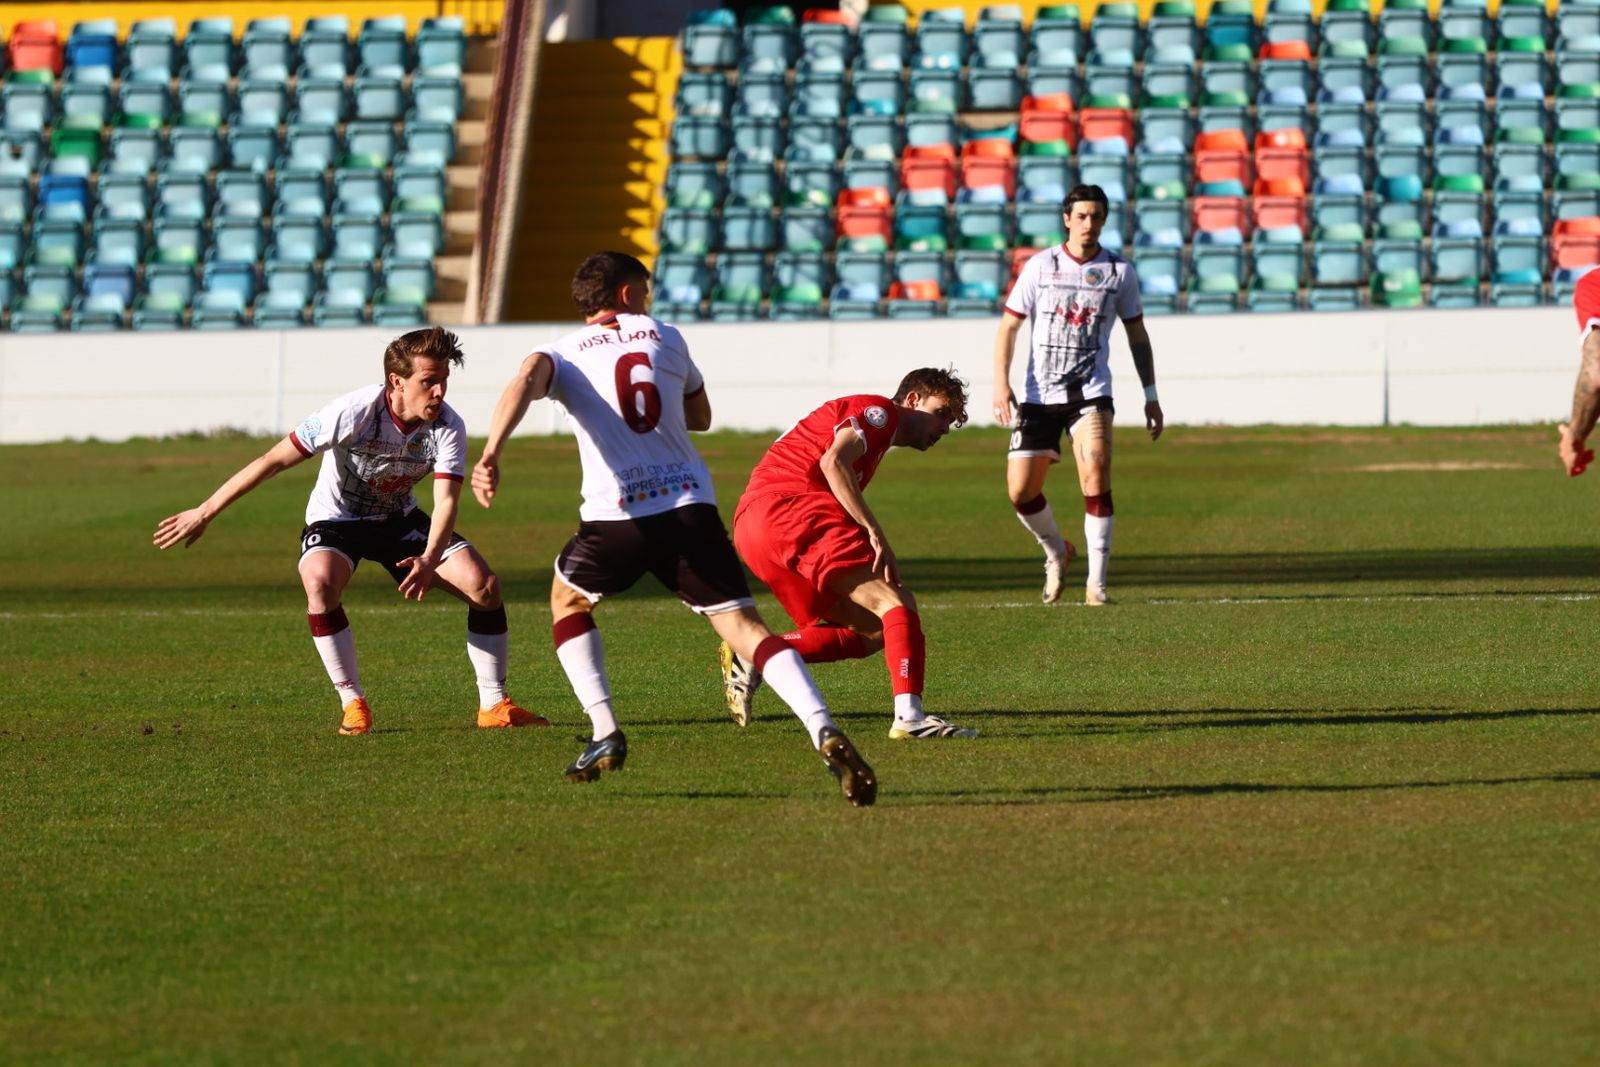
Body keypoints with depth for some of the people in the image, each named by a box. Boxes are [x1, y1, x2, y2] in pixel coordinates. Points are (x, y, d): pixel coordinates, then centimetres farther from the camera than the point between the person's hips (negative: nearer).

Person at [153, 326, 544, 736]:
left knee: (484, 585, -15)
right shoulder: (354, 413, -30)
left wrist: (430, 559, -49)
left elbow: (446, 501, -28)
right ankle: (354, 706, -20)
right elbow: (274, 460, -25)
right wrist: (205, 513, -23)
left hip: (399, 520, 3)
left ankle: (494, 706, 1)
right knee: (320, 583, -36)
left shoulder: (447, 427, -20)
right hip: (336, 519, -3)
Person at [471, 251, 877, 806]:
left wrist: (491, 454, -26)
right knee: (744, 625, -3)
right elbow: (701, 416, 31)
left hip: (616, 515, -1)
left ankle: (605, 735, 14)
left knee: (567, 599, 27)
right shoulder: (665, 338, 18)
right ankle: (825, 733, -25)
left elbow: (525, 382, -13)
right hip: (691, 507, 1)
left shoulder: (562, 352, 11)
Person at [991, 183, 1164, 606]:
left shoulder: (1119, 272, 4)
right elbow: (1009, 325, 4)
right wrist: (1001, 384, -7)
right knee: (1021, 491, -2)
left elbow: (1137, 334, 14)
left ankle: (1096, 584, -16)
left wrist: (1150, 396, 11)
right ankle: (1056, 552, 30)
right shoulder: (1040, 266, 1)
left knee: (1096, 475, -22)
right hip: (1039, 394, 1)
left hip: (1091, 393, -1)